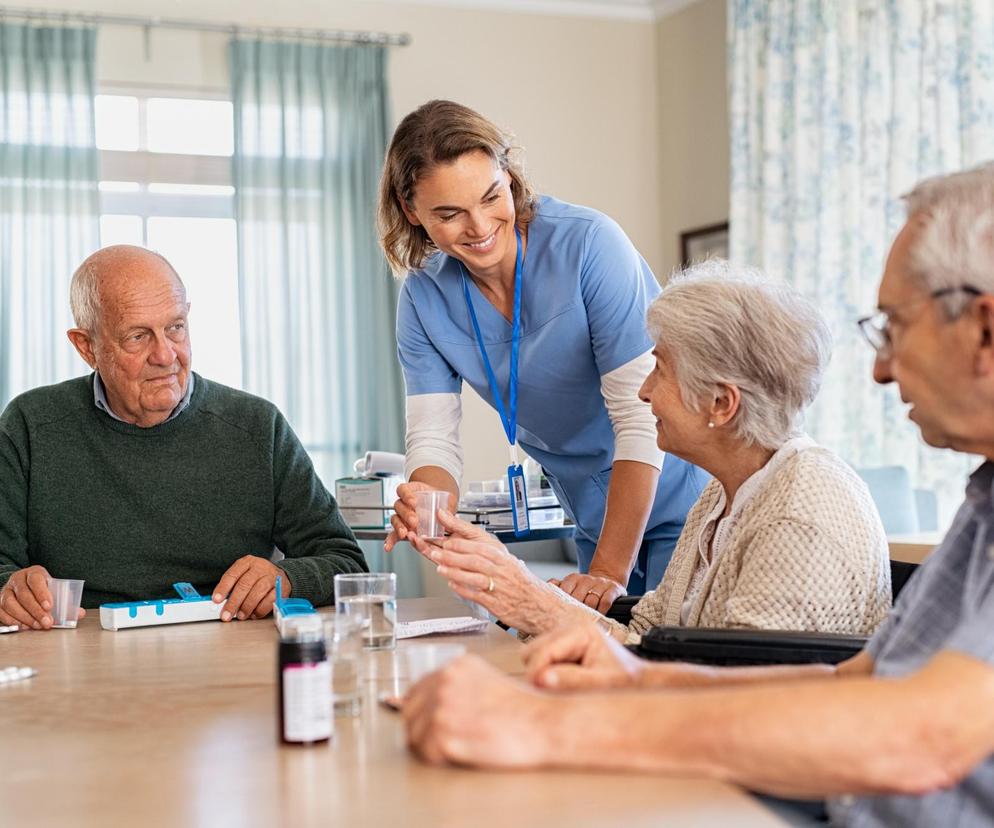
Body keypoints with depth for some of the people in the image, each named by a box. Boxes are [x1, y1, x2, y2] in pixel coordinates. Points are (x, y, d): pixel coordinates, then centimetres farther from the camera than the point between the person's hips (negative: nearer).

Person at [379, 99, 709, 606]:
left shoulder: (588, 244, -22)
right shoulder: (424, 298, -5)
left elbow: (642, 417, -24)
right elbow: (432, 439, -9)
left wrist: (610, 572, -28)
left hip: (685, 506, -4)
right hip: (596, 520, 5)